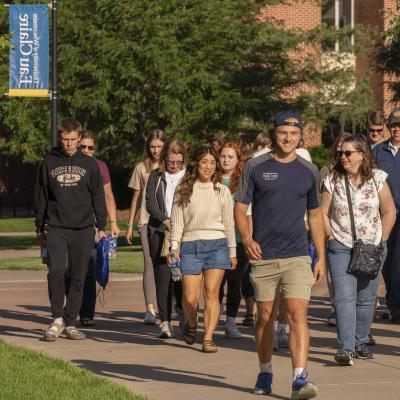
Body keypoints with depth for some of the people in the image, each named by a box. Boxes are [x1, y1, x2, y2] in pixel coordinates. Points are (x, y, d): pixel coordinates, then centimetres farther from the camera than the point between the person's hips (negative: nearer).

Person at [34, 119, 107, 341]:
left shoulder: (89, 164, 7)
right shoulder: (49, 163, 7)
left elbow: (98, 197, 10)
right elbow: (41, 198, 11)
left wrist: (101, 227, 5)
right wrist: (40, 228, 8)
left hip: (83, 229, 1)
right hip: (55, 228, -1)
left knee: (79, 277, 2)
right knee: (56, 270, -18)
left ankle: (70, 323, 10)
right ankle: (57, 320, -9)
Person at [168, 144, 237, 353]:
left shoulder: (222, 191, 8)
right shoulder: (183, 191, 6)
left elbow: (229, 224, 13)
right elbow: (177, 221, 4)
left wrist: (232, 252, 14)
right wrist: (174, 247, -8)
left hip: (216, 244, 0)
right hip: (190, 246, 0)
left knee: (211, 292, -10)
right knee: (190, 298, -4)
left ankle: (208, 338, -6)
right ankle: (191, 324, 27)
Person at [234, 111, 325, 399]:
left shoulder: (309, 171, 8)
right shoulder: (255, 167, 2)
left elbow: (315, 215, 15)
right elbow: (240, 207, 3)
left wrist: (321, 257, 12)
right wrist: (247, 238, -16)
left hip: (297, 256, 0)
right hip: (263, 256, 0)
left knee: (298, 314, -13)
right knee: (265, 316, 8)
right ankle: (265, 373, 26)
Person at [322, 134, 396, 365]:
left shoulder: (377, 179, -1)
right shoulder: (332, 181, 0)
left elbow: (389, 212, 5)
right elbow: (323, 213, 5)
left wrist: (381, 242, 1)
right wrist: (332, 238, -3)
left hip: (371, 248, 1)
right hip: (341, 248, -1)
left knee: (366, 298, 8)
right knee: (344, 297, -13)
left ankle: (361, 342, 23)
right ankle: (346, 348, -18)